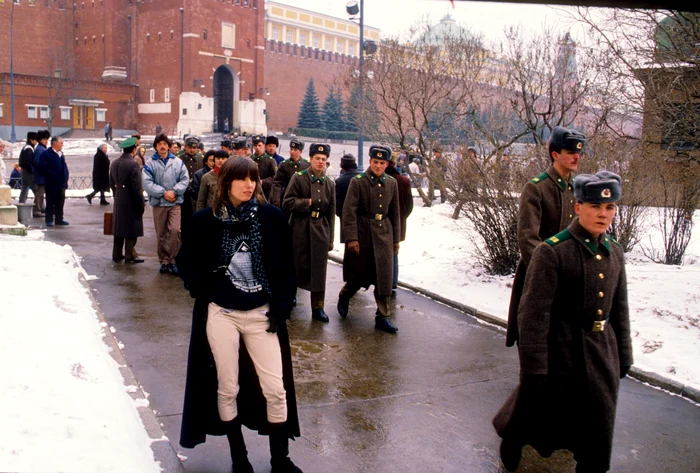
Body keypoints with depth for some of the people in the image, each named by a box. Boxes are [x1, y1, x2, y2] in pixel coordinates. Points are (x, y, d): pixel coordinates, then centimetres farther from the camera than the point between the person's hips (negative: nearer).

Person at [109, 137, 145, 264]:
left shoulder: (114, 163, 6)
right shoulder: (133, 164, -17)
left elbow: (112, 183, 13)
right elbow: (137, 188, -18)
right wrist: (141, 205, -11)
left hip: (118, 202, 7)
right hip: (131, 202, -7)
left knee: (119, 228, 14)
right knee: (131, 230, 2)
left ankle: (117, 254, 21)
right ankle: (130, 255, 6)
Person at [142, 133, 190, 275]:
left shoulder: (178, 162, 3)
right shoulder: (150, 163, -1)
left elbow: (185, 179, 0)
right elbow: (147, 183, -9)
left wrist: (174, 191, -13)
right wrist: (164, 193, -14)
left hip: (175, 202, 0)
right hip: (158, 203, 0)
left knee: (175, 230, -15)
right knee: (161, 235, 7)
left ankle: (172, 260, -4)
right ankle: (164, 261, 19)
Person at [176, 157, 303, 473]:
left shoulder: (271, 217, -4)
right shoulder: (206, 220, -4)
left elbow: (286, 266, 2)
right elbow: (187, 262, 10)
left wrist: (281, 307, -3)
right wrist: (204, 293, 1)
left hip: (262, 315, 0)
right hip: (221, 315, 0)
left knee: (275, 388, 1)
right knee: (227, 388, 8)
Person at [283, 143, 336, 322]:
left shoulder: (330, 184, 9)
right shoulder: (298, 178, -2)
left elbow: (331, 213, 11)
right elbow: (287, 203, -7)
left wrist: (330, 238, 10)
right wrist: (308, 202, -19)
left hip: (320, 230, 3)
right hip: (300, 230, -3)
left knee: (319, 270, 4)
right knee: (296, 266, 4)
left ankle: (317, 308, 11)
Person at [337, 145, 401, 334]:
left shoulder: (392, 183, 6)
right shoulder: (358, 181, -7)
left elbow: (394, 212, 11)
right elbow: (349, 211, -11)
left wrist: (396, 239, 11)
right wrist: (351, 238, -17)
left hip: (384, 234, 3)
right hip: (362, 233, -3)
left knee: (384, 276, 1)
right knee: (359, 274, 8)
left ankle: (382, 317, 10)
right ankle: (344, 296, 40)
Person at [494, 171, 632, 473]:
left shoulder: (614, 253, 4)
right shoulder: (552, 251, -17)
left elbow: (620, 309, 13)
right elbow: (534, 312, -18)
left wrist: (623, 355, 14)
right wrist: (534, 366, -19)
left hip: (602, 351, 6)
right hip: (561, 351, -5)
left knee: (598, 426, 12)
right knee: (540, 412, 13)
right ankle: (512, 438, 43)